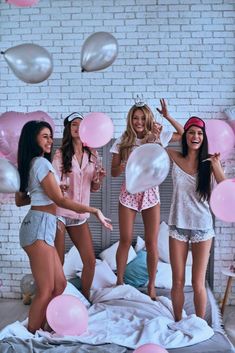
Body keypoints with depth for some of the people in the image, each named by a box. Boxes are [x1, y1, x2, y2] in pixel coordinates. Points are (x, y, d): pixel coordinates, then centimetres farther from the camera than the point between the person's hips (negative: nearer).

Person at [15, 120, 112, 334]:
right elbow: (60, 201, -15)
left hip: (42, 226, 10)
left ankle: (40, 332, 22)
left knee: (59, 284, 12)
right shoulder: (41, 163, -10)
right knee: (46, 291, -5)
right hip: (40, 226, -10)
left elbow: (20, 200, 25)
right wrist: (94, 210, -17)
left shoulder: (29, 164, 19)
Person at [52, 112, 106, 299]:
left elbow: (94, 188, 12)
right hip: (59, 212, -4)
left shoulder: (93, 155, 6)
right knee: (57, 263, 0)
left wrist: (99, 179, -10)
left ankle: (85, 298, 24)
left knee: (90, 260, 4)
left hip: (81, 214, 4)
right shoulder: (61, 154, -5)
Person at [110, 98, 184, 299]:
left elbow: (184, 134, 12)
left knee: (152, 242, 3)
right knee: (125, 240, 3)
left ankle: (151, 286, 17)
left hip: (150, 192, 1)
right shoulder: (123, 142, 0)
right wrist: (123, 167, -21)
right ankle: (119, 282, 20)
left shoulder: (157, 137, 1)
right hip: (129, 192, 0)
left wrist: (167, 116, 1)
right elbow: (114, 172, 2)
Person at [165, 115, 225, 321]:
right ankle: (178, 323, 28)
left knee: (198, 285, 3)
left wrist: (217, 165, -21)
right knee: (178, 282, 9)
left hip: (202, 227, -1)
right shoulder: (175, 158, -2)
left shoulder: (209, 162, -6)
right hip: (178, 226, 2)